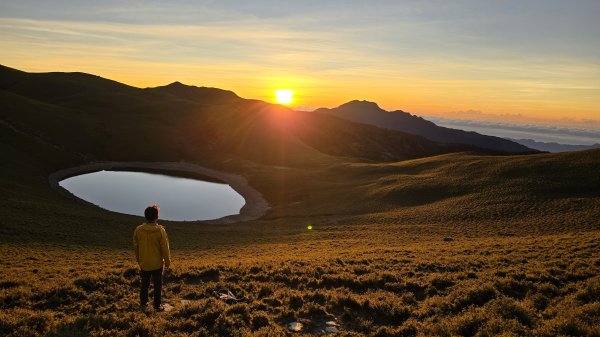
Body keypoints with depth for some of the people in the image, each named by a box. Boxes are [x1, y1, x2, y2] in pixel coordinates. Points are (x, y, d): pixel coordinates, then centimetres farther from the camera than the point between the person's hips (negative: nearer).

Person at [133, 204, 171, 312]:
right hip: (157, 263, -3)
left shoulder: (138, 230, -9)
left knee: (144, 284, 19)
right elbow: (165, 248, -13)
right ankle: (157, 306, 18)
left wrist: (139, 261, 17)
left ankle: (143, 304, 28)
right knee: (157, 285, 11)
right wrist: (167, 262, 0)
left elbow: (136, 247, 2)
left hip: (144, 264, 3)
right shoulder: (160, 230, -18)